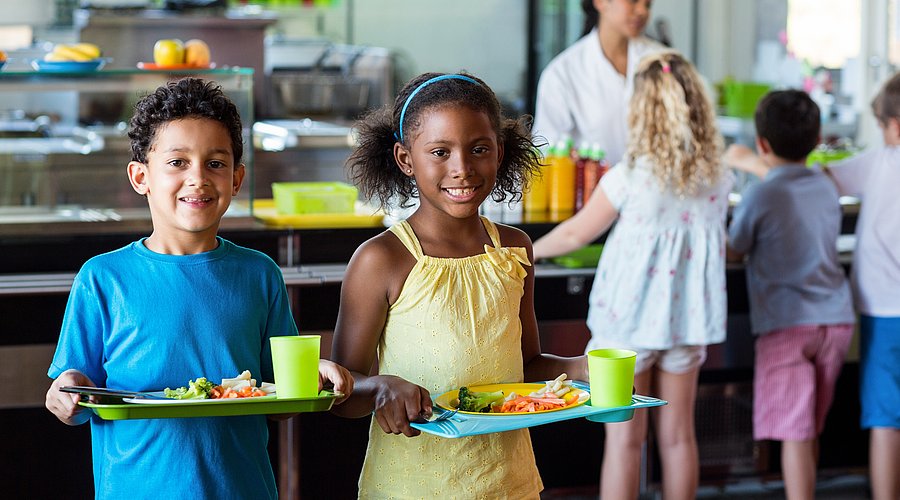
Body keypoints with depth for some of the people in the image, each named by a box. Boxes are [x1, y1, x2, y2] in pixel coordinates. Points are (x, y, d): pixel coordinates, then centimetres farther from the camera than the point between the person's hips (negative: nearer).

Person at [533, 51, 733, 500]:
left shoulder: (629, 177, -16)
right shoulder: (717, 181, -3)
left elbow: (577, 234, -5)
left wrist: (528, 251, 13)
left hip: (630, 319, -4)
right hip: (686, 319, 4)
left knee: (624, 438, 3)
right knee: (677, 435, 11)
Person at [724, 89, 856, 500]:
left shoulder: (759, 196, -9)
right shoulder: (826, 187, 8)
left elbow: (733, 253, 4)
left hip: (787, 324, -6)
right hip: (835, 320, 6)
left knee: (795, 434, -7)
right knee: (809, 431, 18)